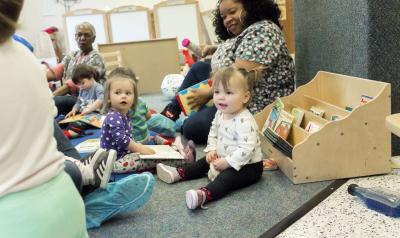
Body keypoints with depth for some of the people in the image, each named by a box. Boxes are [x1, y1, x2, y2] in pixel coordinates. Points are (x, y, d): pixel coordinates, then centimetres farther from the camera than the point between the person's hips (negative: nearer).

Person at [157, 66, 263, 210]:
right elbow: (213, 133, 14)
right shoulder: (220, 113, 0)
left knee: (226, 178, -32)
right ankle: (177, 174, 21)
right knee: (204, 162, 15)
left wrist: (227, 162, -27)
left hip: (248, 165, -10)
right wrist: (212, 149, -2)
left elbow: (246, 149, -33)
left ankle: (203, 195, -55)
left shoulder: (245, 121, -29)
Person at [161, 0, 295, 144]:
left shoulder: (261, 32, -22)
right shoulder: (243, 33, 8)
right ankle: (172, 112, 20)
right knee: (198, 68, 21)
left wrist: (208, 95, -16)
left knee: (191, 128, -19)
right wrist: (215, 50, 6)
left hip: (254, 106, -11)